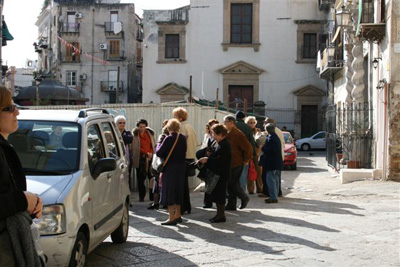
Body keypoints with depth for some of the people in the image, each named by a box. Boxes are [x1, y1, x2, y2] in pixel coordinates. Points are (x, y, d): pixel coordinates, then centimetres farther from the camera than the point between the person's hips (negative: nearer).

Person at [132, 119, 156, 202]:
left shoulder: (150, 133, 11)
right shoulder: (135, 134, -1)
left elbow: (153, 145, 15)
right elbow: (136, 148, -5)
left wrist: (151, 154, -2)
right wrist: (147, 153, -8)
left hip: (150, 158, 3)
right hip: (140, 158, -2)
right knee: (141, 178, 1)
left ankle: (152, 196, 2)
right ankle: (141, 196, 10)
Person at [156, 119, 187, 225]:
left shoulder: (169, 139, -16)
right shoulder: (183, 138, 4)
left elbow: (158, 152, -14)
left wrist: (159, 144, 4)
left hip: (170, 168, -7)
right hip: (181, 168, 7)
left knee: (169, 192, -2)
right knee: (178, 191, 17)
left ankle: (172, 218, -5)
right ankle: (178, 215, 26)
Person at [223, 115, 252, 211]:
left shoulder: (238, 134, -14)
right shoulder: (226, 134, 12)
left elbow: (248, 148, -16)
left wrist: (246, 160, -10)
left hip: (236, 164, -8)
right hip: (227, 164, 8)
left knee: (233, 184, -5)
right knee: (229, 185, 8)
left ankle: (244, 198, 18)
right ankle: (231, 205, 14)